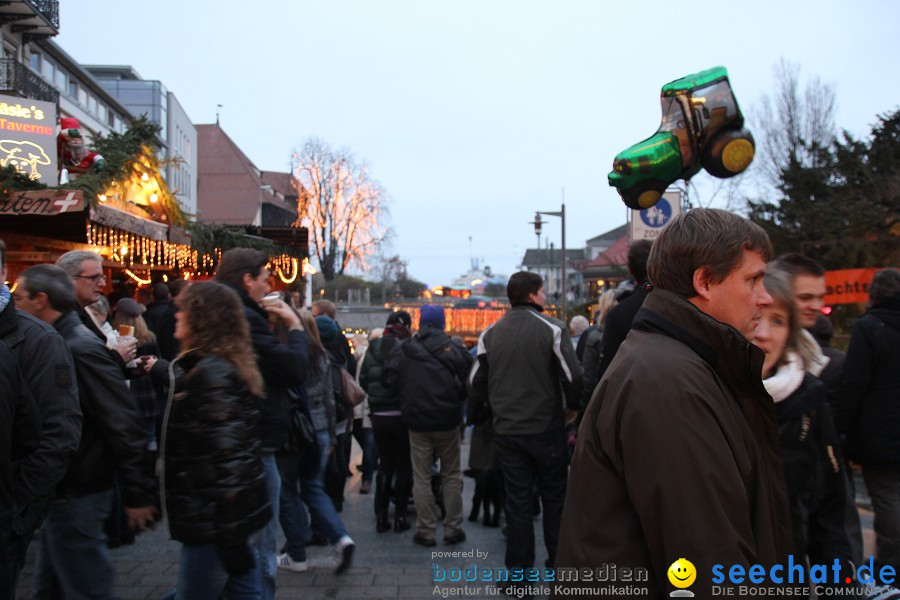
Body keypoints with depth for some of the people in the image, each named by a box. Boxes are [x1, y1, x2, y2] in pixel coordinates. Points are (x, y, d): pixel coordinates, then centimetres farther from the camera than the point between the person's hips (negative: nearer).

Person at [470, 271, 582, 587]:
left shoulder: (490, 334, 1)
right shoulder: (552, 328, -10)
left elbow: (477, 381, 3)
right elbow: (573, 376, -15)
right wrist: (572, 407, 2)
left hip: (506, 430, 3)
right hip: (547, 428, -3)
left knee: (517, 500, 10)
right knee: (554, 497, 15)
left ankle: (519, 571, 16)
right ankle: (558, 562, 25)